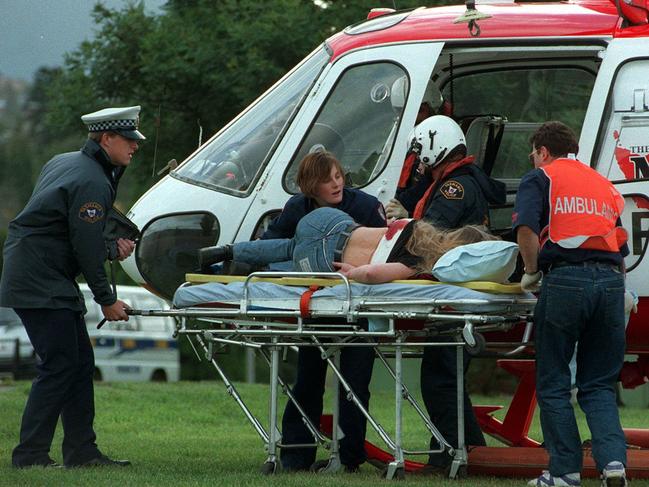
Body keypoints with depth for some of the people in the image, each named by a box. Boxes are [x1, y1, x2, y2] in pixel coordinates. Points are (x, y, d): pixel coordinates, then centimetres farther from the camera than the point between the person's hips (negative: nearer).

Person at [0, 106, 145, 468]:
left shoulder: (65, 163, 16)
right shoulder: (92, 183, -17)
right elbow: (86, 248, -18)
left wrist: (111, 248, 11)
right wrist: (106, 300, -9)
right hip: (40, 284, -11)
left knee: (81, 361, 10)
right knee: (60, 364, -11)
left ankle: (82, 451, 12)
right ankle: (30, 455, -10)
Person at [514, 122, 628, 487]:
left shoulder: (540, 179, 9)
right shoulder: (603, 183, 25)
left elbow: (526, 228, -9)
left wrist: (532, 271, 4)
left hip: (565, 280, -5)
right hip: (611, 280, 5)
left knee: (554, 384, 6)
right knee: (599, 385, 11)